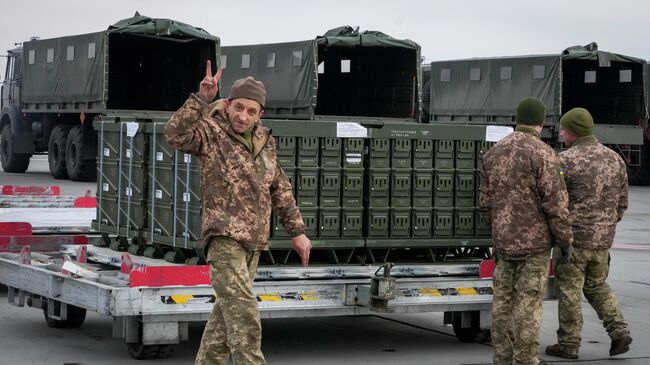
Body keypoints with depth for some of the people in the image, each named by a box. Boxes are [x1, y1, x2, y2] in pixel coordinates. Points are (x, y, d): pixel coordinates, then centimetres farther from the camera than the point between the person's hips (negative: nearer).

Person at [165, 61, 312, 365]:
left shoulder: (265, 142, 15)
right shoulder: (211, 132, -5)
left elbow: (281, 190, 21)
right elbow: (176, 134, -26)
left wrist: (297, 231, 19)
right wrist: (202, 99, -34)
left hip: (254, 239, 7)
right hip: (224, 235, -7)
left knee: (227, 311, 12)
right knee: (243, 312, -17)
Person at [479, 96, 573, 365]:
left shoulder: (494, 153, 7)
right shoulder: (543, 154, -13)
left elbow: (486, 201, 13)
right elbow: (556, 204, -15)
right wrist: (565, 240, -4)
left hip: (503, 241, 6)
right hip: (535, 242, -6)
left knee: (503, 300, 11)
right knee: (528, 303, -3)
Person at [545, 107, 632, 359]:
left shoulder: (566, 161, -13)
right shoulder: (615, 159, 6)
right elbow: (622, 203, 12)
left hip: (574, 237, -6)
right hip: (603, 238, 6)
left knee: (569, 291, 4)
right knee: (597, 285, 20)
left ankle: (568, 344, 9)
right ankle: (619, 331, 8)